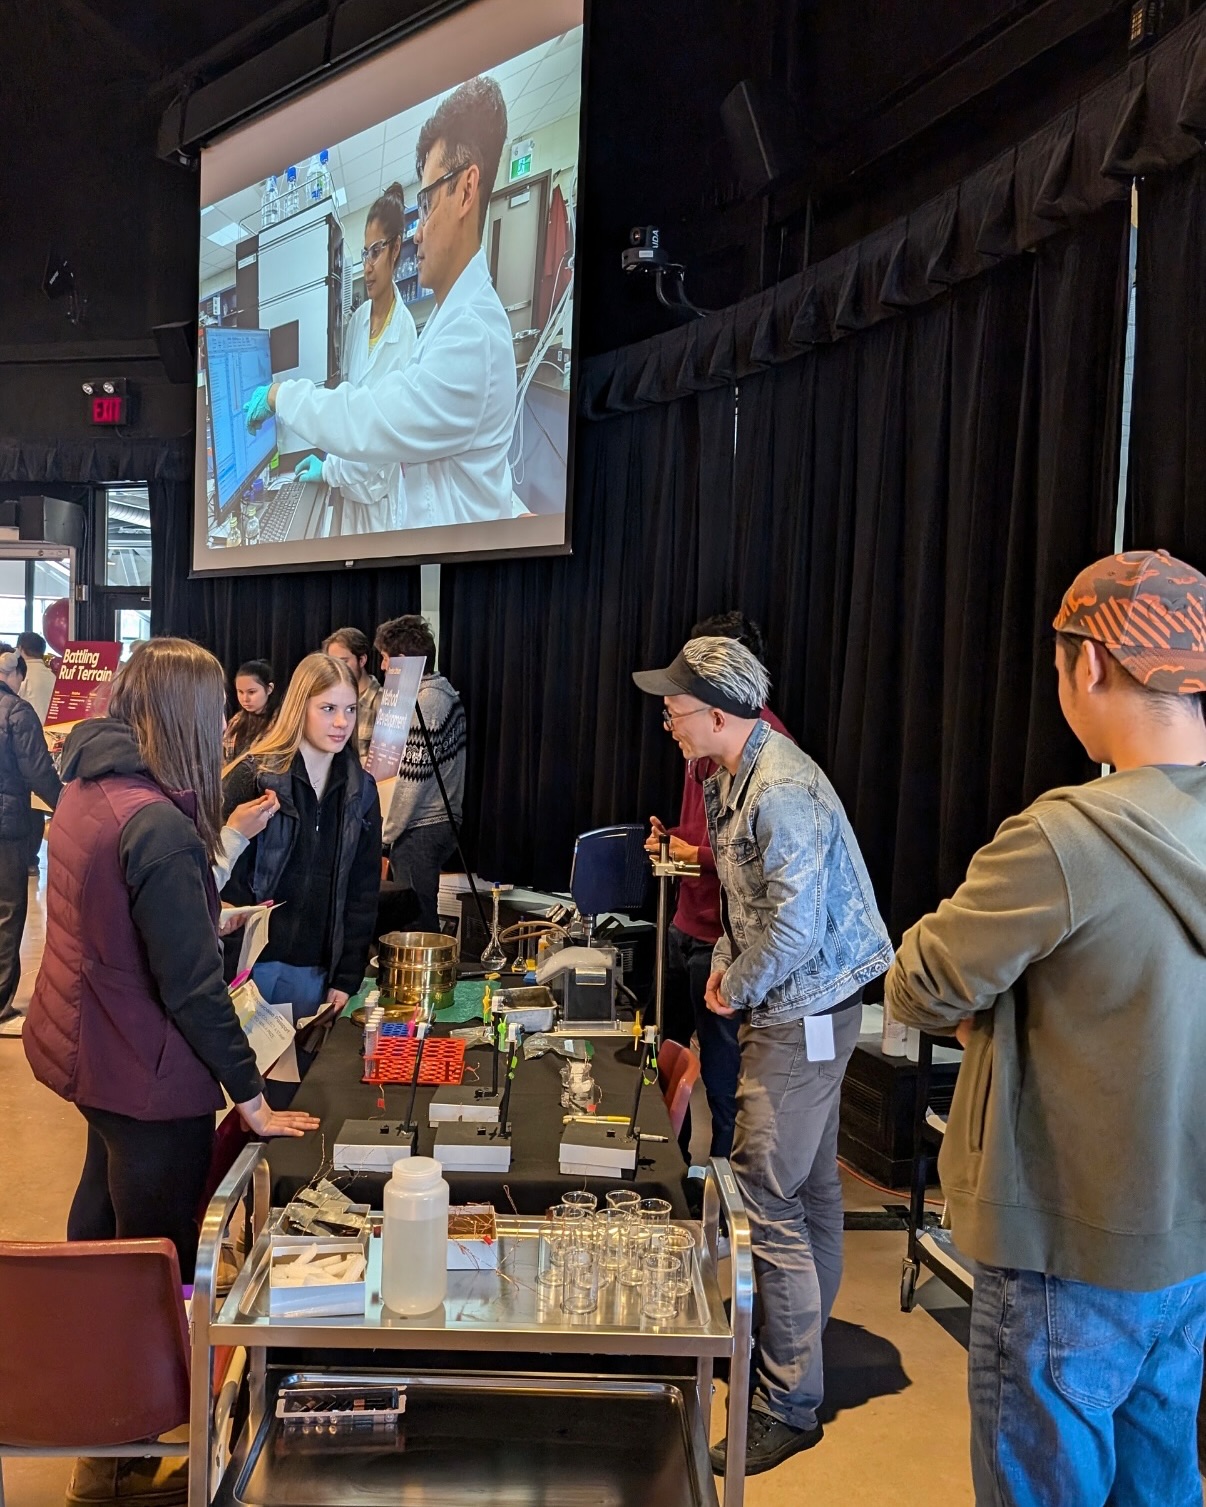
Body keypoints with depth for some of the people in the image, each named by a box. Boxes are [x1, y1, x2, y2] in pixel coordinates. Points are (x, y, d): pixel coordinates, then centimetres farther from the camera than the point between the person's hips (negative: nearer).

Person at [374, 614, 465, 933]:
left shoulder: (423, 703, -16)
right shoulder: (448, 694, 12)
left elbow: (413, 779, -19)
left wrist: (386, 838, -13)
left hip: (420, 829, -9)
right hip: (445, 820, 9)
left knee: (416, 926, -3)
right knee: (426, 919, 15)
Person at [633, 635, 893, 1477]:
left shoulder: (780, 792, -24)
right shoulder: (736, 777, 9)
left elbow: (795, 928, -27)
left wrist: (735, 990, -12)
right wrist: (728, 958, 6)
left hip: (802, 1013, -10)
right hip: (800, 1007, 10)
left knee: (767, 1201, -6)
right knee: (809, 1189, 20)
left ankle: (790, 1407, 6)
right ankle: (800, 1353, 35)